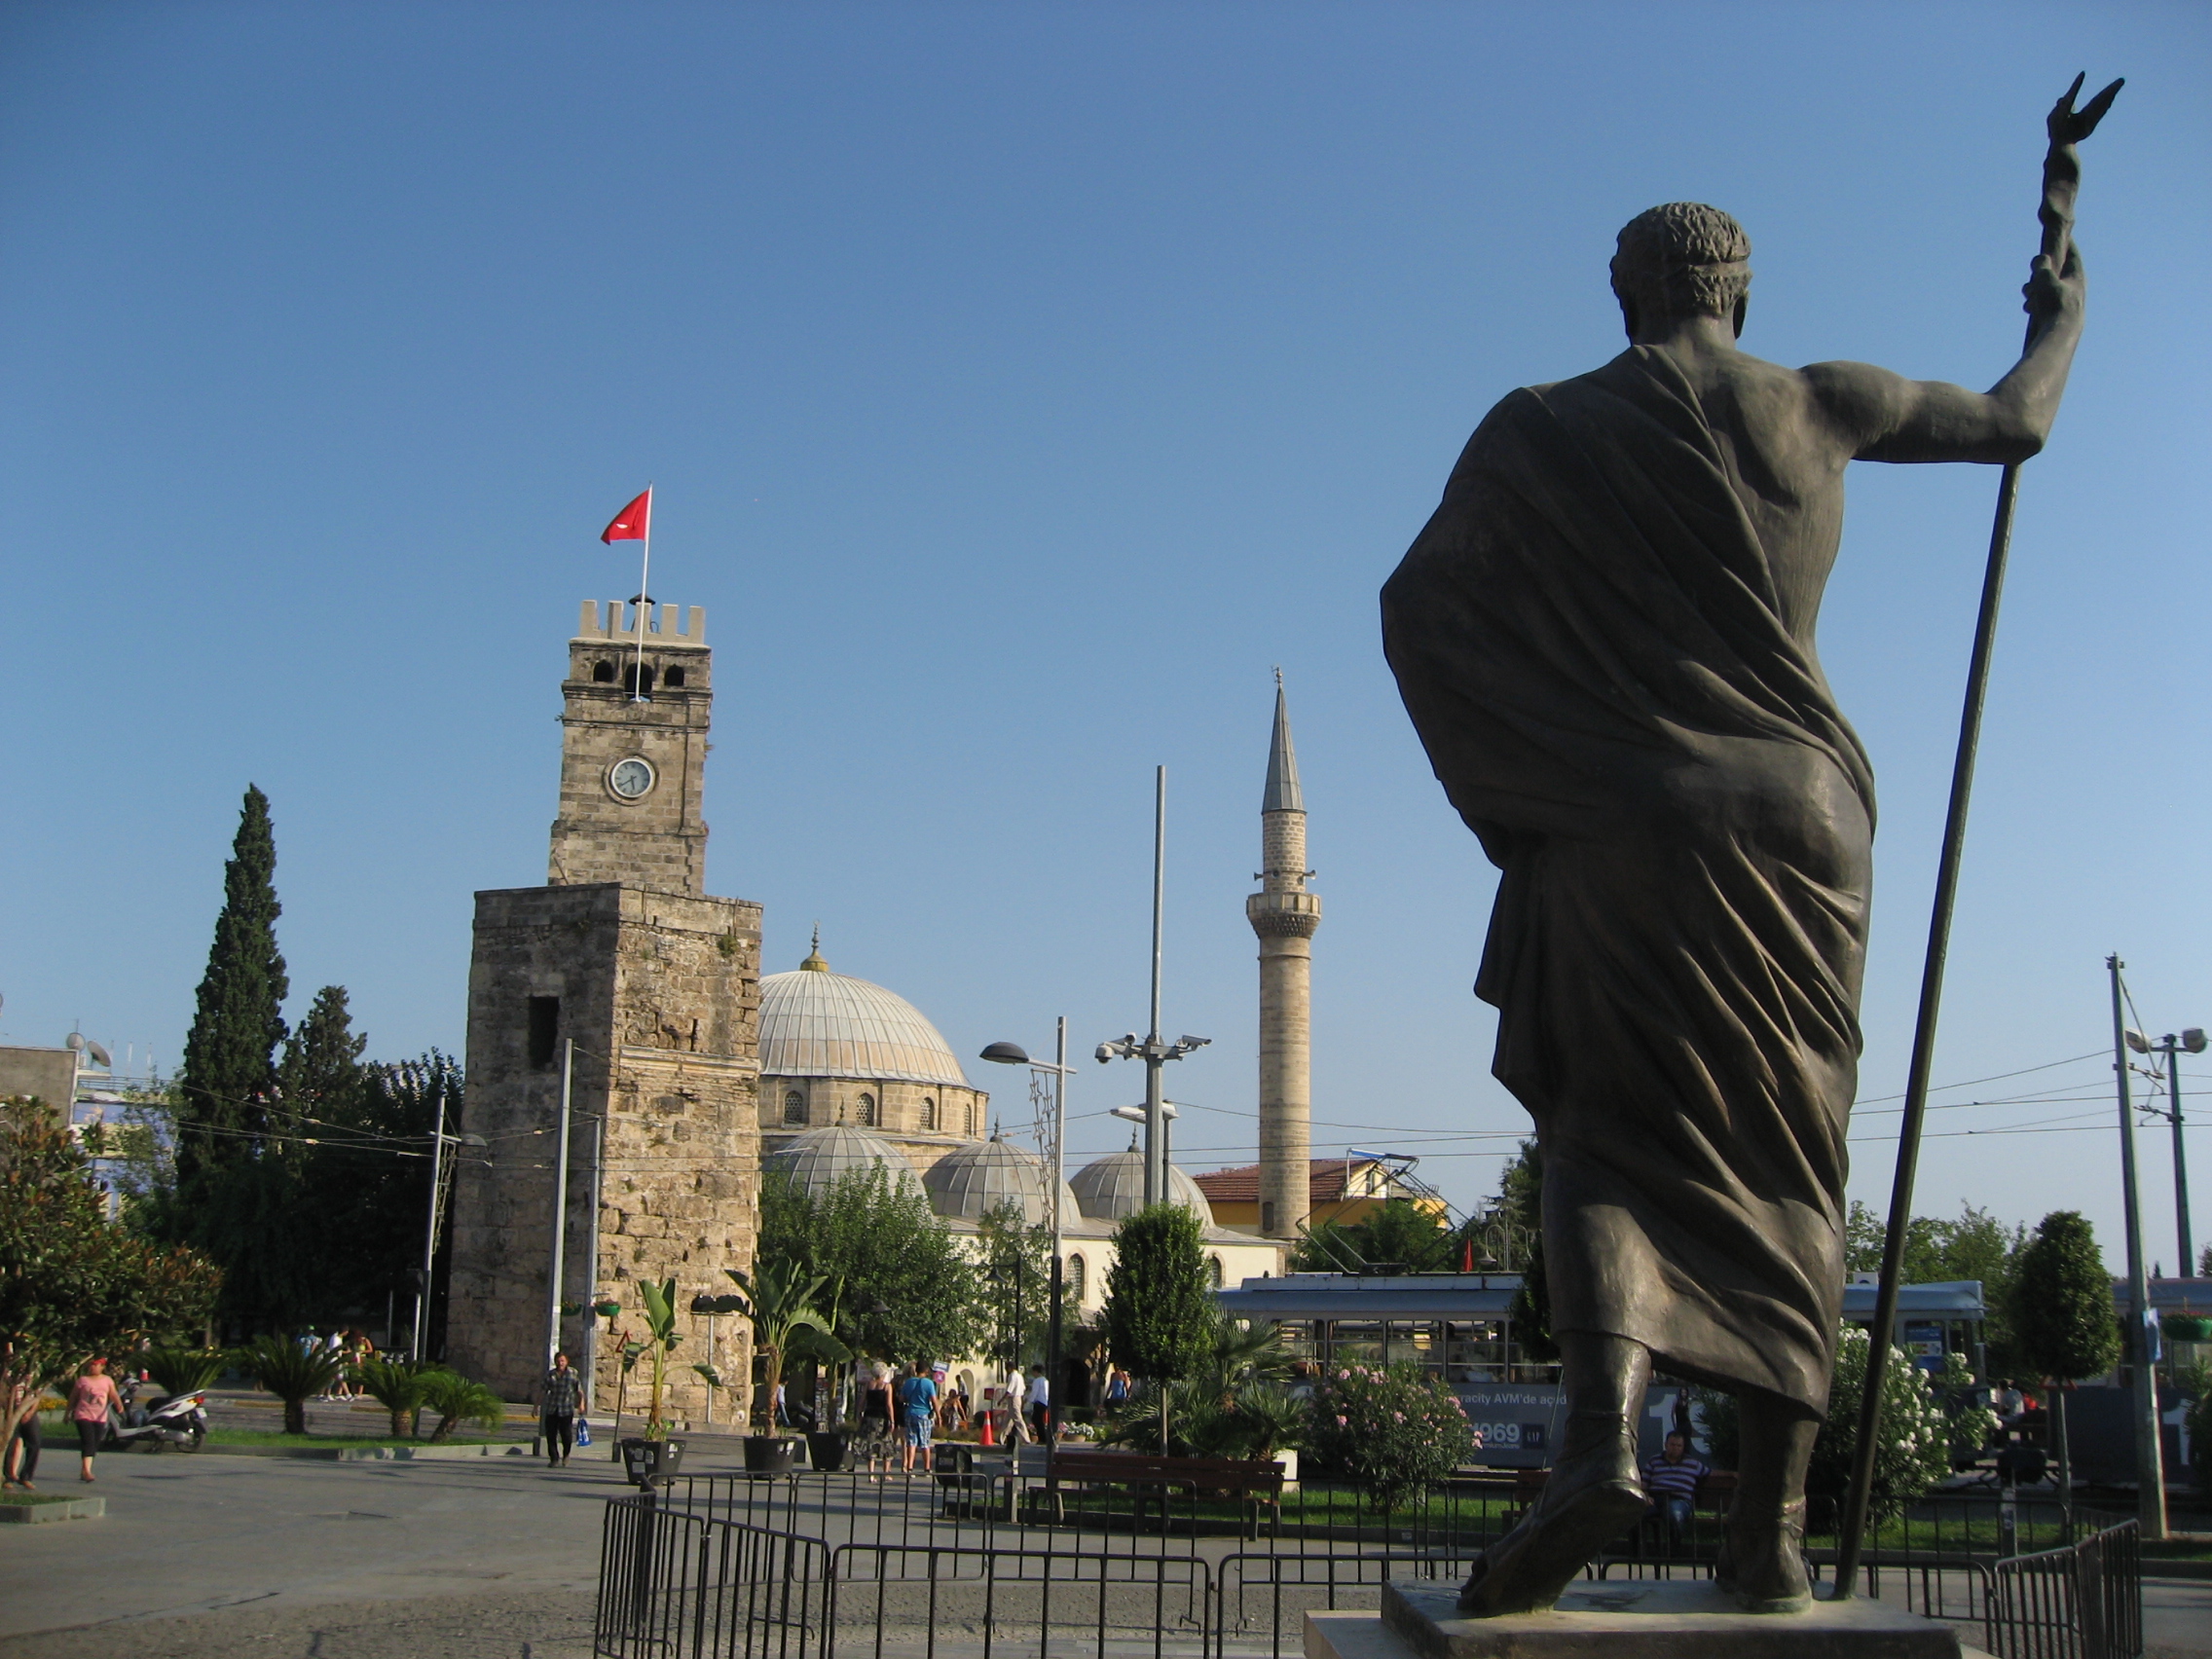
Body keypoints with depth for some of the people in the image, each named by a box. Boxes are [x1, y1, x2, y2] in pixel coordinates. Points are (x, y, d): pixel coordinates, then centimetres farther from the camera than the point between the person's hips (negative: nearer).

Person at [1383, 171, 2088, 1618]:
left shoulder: (1540, 432, 4)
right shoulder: (1817, 406, 7)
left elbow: (1414, 607, 0)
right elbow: (2018, 423, 21)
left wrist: (1514, 785, 8)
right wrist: (2064, 316, 41)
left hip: (1621, 828, -2)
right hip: (1800, 810, 2)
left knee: (1612, 1136, -1)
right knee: (1783, 1168, 8)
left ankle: (1604, 1432, -30)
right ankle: (1774, 1526, 4)